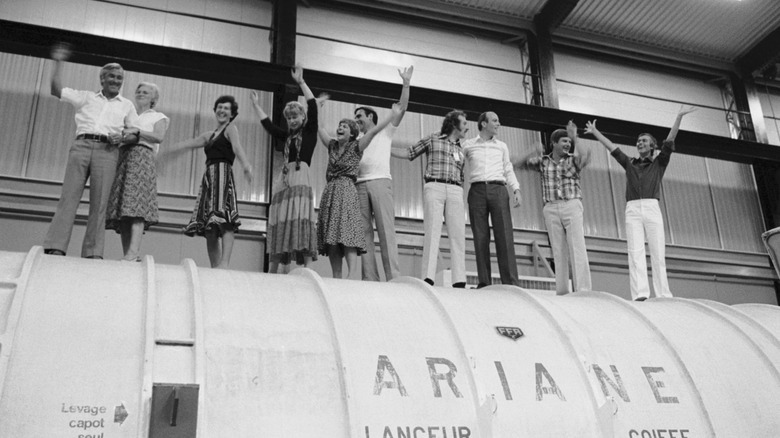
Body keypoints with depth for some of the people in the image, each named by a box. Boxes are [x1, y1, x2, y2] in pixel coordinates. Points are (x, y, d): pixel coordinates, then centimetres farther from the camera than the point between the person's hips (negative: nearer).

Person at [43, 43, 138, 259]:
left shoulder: (126, 105, 23)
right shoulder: (87, 97, 22)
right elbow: (57, 91, 16)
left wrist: (123, 137, -4)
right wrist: (58, 63, 10)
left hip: (107, 151, 0)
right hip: (81, 145, 0)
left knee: (99, 202, -9)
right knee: (69, 195, -11)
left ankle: (93, 253, -12)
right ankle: (55, 246, -17)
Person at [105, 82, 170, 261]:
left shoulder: (158, 117, 18)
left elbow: (159, 137, -2)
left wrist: (136, 131, -16)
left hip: (142, 156, -5)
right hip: (122, 157, 5)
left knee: (136, 206, -22)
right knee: (122, 209, -7)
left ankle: (133, 252, -33)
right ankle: (127, 253, -11)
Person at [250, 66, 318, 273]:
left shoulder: (309, 132, 9)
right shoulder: (287, 137, 23)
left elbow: (312, 106, -1)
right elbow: (268, 125, 32)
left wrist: (300, 82, -1)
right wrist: (256, 105, 38)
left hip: (300, 177, -6)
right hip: (283, 179, 6)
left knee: (301, 221, -18)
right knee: (279, 224, 0)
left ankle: (307, 269, -24)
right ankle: (271, 273, -1)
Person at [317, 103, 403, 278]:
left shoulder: (355, 147, 5)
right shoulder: (332, 145, 18)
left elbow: (373, 131, -2)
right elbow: (320, 128, 30)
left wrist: (394, 116, -9)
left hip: (346, 191, -5)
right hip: (330, 192, 6)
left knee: (347, 234, -17)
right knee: (331, 237, -1)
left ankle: (351, 275, -25)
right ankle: (336, 277, -1)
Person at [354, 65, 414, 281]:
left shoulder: (385, 132, 18)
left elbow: (402, 108, 8)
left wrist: (406, 83, 1)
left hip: (380, 182, -4)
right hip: (360, 185, 4)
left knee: (386, 230, -13)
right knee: (364, 233, -4)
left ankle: (393, 277, -18)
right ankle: (370, 279, -6)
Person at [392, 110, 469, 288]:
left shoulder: (461, 149, 25)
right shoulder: (432, 139, 14)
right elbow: (407, 153, 14)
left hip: (455, 192, 4)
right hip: (434, 187, -4)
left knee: (458, 234, -10)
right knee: (432, 232, -15)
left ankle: (459, 281, -16)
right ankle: (428, 278, -22)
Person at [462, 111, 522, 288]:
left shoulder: (502, 146, 21)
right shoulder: (468, 145, 15)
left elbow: (508, 171, 19)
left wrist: (516, 190, 4)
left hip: (498, 189, 1)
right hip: (477, 190, -1)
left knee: (504, 235, -12)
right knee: (480, 238, -6)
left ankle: (510, 282, -16)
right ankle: (484, 282, -6)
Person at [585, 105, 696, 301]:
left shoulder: (659, 163, 18)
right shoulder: (630, 164, 24)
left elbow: (670, 141, 8)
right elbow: (612, 147, 26)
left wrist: (679, 116, -1)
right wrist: (595, 132, 27)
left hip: (652, 209, -1)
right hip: (632, 210, 1)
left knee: (658, 253, -7)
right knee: (636, 252, -13)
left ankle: (663, 295, -9)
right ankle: (640, 294, -23)